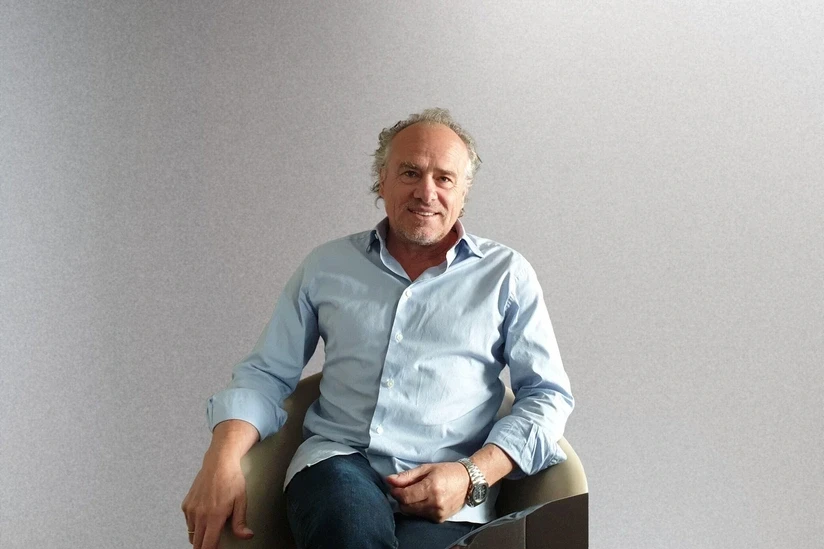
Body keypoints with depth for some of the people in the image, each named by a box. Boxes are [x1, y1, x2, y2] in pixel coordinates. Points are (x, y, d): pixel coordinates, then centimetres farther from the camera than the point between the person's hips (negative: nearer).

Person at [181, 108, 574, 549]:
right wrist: (223, 458, -5)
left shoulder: (506, 274, 11)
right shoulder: (327, 266, 16)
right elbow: (266, 375, 16)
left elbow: (548, 394, 7)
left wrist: (473, 475, -9)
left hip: (445, 496, 0)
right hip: (338, 462, 0)